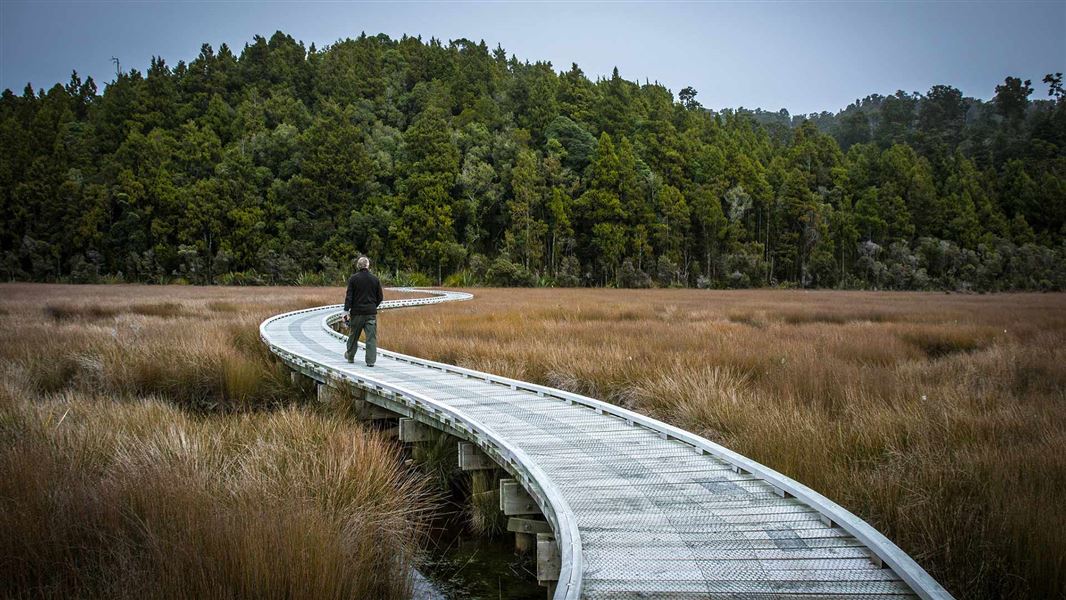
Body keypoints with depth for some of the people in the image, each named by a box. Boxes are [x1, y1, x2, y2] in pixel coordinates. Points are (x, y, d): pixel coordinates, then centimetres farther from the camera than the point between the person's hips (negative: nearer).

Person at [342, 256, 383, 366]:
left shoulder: (353, 279, -4)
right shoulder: (375, 279, 2)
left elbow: (349, 296, -8)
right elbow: (380, 297, 7)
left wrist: (346, 311, -7)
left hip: (357, 312, -1)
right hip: (371, 312, 1)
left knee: (354, 335, 15)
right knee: (371, 337, 0)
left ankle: (350, 356, 31)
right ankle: (371, 360, -5)